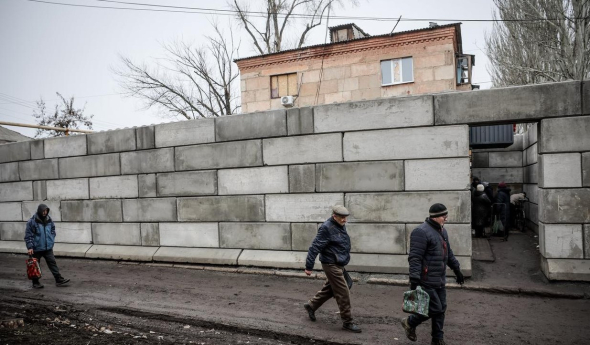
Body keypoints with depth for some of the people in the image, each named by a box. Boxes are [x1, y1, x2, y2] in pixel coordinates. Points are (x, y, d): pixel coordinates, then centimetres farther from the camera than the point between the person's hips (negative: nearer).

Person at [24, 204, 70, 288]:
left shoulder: (49, 220, 4)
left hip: (48, 247, 4)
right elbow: (28, 235, -10)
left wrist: (51, 241, 10)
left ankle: (59, 280, 3)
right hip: (36, 248, -4)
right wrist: (30, 247, -15)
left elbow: (53, 230, 19)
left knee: (52, 262, 2)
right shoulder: (32, 221, -11)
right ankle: (35, 283, 21)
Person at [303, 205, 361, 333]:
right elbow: (314, 247, -21)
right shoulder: (326, 228, -20)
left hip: (339, 265, 9)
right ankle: (347, 322, 8)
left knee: (329, 289, 21)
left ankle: (311, 305, 39)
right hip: (331, 265, -9)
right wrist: (309, 266, -20)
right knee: (343, 293, -4)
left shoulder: (341, 226, 8)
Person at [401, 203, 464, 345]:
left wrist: (457, 270, 26)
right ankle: (409, 323, 19)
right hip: (427, 281, -9)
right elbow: (415, 258, -22)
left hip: (439, 280, 9)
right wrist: (414, 279, -26)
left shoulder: (442, 230, 12)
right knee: (435, 309, -4)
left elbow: (448, 253, 25)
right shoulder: (421, 232, -19)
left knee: (441, 309, 13)